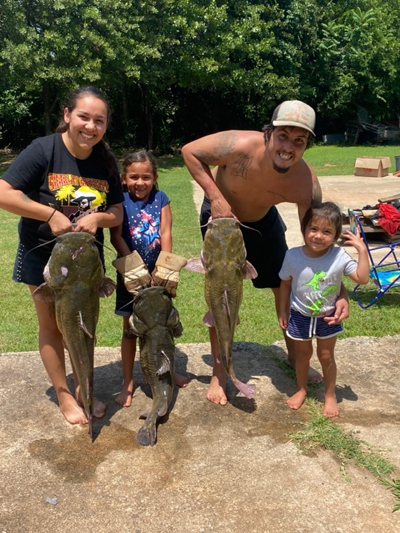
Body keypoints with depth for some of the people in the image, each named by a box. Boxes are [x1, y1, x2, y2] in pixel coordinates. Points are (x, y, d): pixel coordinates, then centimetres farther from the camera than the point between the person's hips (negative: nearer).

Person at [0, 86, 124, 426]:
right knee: (52, 325, 9)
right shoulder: (44, 149, -18)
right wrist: (51, 214, -28)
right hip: (43, 254, -4)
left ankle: (83, 387, 34)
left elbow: (118, 213, -1)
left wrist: (98, 218, -22)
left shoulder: (105, 162, -5)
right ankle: (64, 395, 26)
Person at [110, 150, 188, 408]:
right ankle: (128, 382, 20)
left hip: (158, 272, 2)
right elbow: (116, 236, -14)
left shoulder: (161, 198, -2)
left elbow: (166, 233, -7)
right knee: (130, 328, 8)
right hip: (131, 273, -2)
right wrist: (133, 264, -23)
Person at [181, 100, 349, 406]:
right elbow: (190, 151, -23)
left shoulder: (307, 184, -31)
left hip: (263, 219, 3)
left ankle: (294, 357, 33)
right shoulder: (241, 146, -38)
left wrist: (339, 292, -29)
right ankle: (219, 374, 12)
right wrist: (215, 197, -32)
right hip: (222, 215, -2)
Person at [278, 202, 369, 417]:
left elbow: (362, 279, -23)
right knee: (303, 354, 19)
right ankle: (301, 389, 43)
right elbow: (285, 283, -4)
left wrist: (362, 250, -28)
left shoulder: (339, 256, -21)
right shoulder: (293, 255, -19)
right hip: (300, 316, 1)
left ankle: (330, 395, 34)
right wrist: (282, 311, 1)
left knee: (326, 356, 14)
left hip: (328, 317, -1)